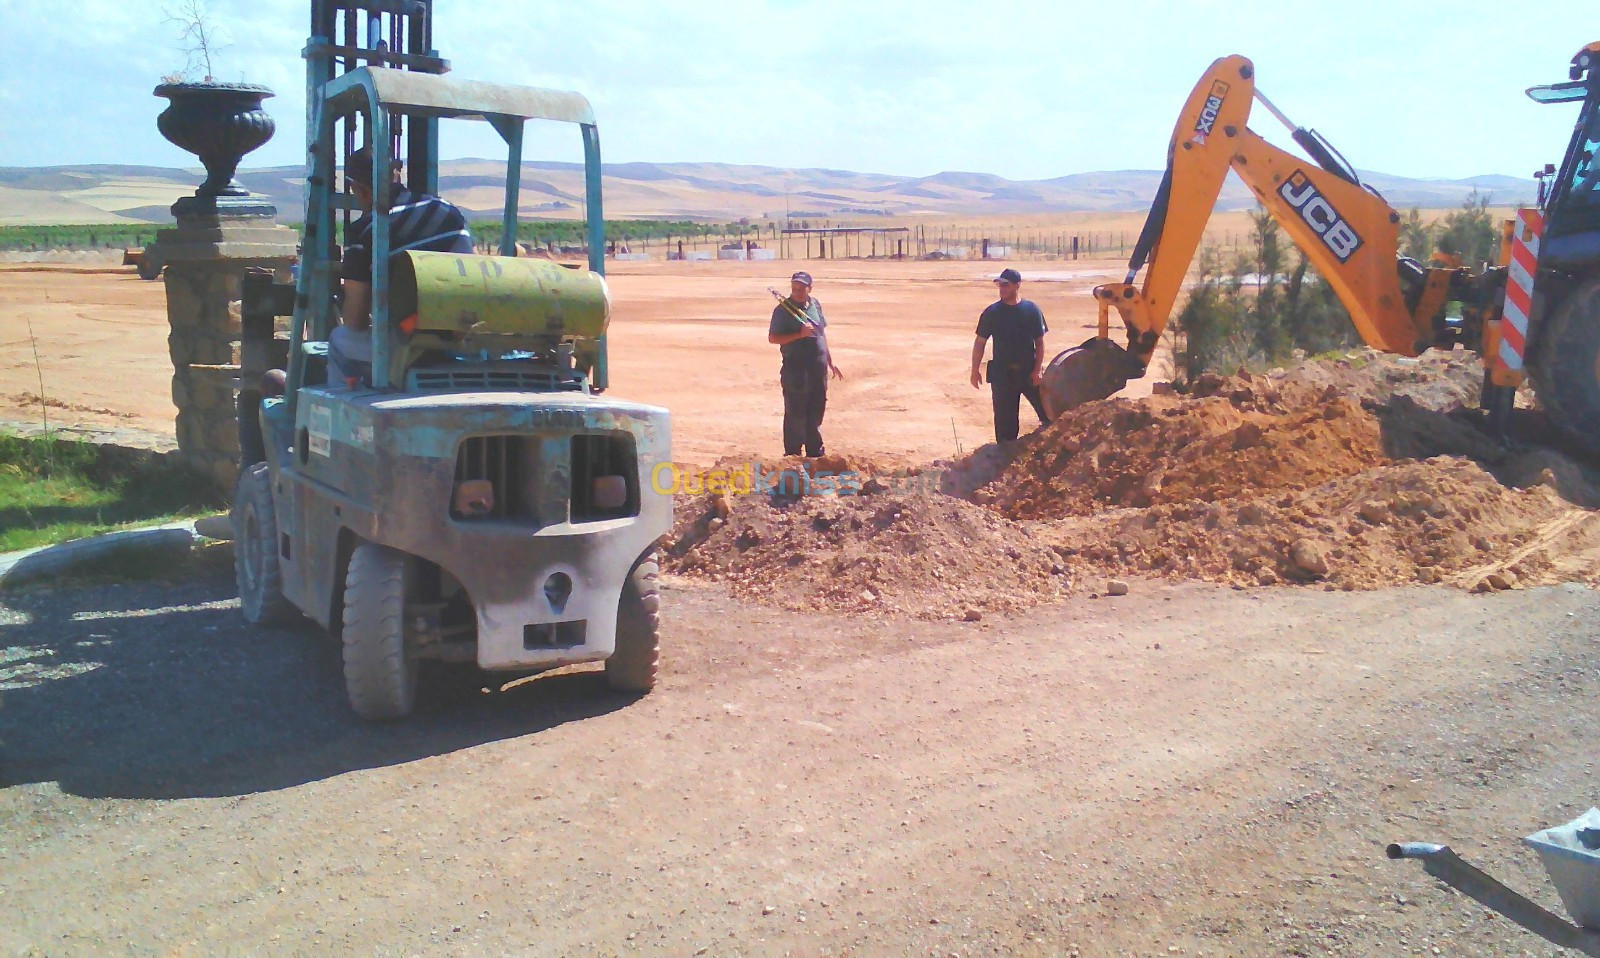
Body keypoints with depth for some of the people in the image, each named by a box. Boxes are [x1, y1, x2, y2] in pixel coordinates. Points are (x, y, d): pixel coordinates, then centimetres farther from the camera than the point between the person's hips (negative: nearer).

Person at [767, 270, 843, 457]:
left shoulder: (815, 305, 10)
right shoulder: (783, 309, -8)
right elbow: (772, 338, -12)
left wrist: (831, 362, 20)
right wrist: (799, 334, -21)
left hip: (818, 367, 6)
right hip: (795, 369, -6)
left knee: (816, 412, 13)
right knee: (796, 415, -2)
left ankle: (815, 453, 24)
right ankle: (793, 455, 6)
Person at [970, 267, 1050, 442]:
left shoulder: (1032, 310, -1)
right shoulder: (992, 312, -1)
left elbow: (1039, 342, 1)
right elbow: (980, 342, 4)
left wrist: (1038, 369, -6)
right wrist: (975, 371, 1)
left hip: (1029, 372, 0)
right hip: (1002, 373, 0)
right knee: (1005, 418, 5)